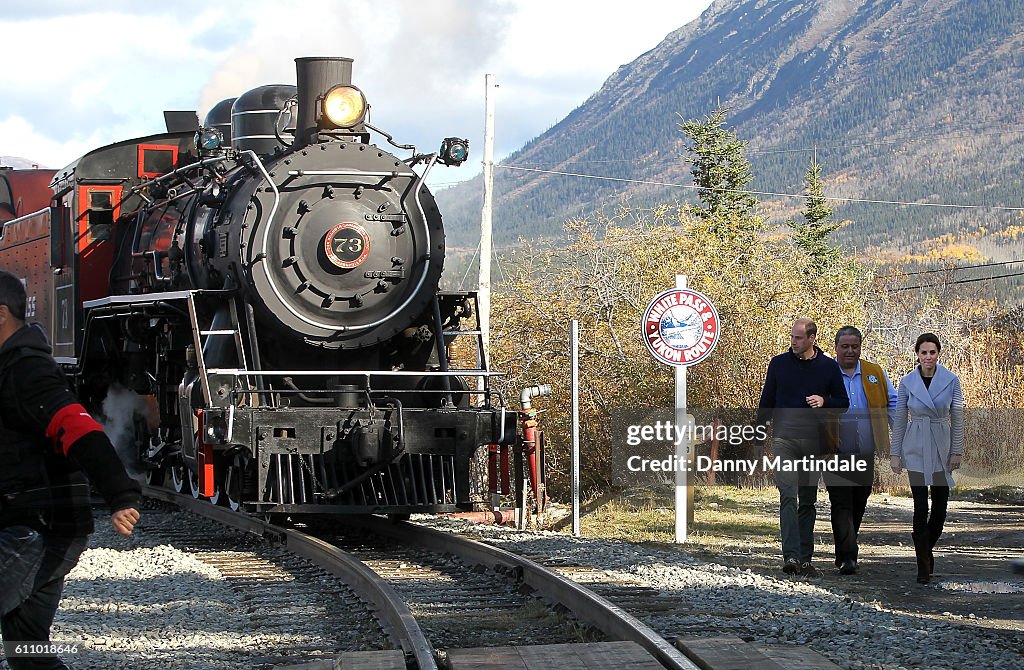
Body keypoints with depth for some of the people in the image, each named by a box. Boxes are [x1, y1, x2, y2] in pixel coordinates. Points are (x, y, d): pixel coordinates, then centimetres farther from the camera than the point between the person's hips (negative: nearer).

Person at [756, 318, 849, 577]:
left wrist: (824, 401, -9)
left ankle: (805, 558, 13)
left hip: (814, 440, 1)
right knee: (788, 496, -14)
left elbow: (843, 403, 12)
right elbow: (766, 403, 13)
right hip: (784, 438, -1)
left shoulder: (829, 367, 5)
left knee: (808, 501, 7)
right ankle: (791, 556, -23)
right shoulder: (779, 363, 6)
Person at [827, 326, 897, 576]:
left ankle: (844, 552, 27)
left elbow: (893, 403, 19)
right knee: (841, 504, -11)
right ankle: (847, 557, -13)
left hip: (865, 453, 4)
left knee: (859, 505, 12)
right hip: (835, 453, -4)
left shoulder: (875, 374, 11)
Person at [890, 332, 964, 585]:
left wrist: (957, 451, -1)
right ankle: (924, 566, -5)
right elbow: (899, 420, 4)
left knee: (940, 508, 5)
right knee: (921, 507, -8)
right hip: (916, 450, -1)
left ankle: (926, 550, 31)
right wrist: (895, 453, 2)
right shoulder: (907, 382, 0)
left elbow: (957, 418, 2)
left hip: (942, 449, 1)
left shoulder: (951, 381, -1)